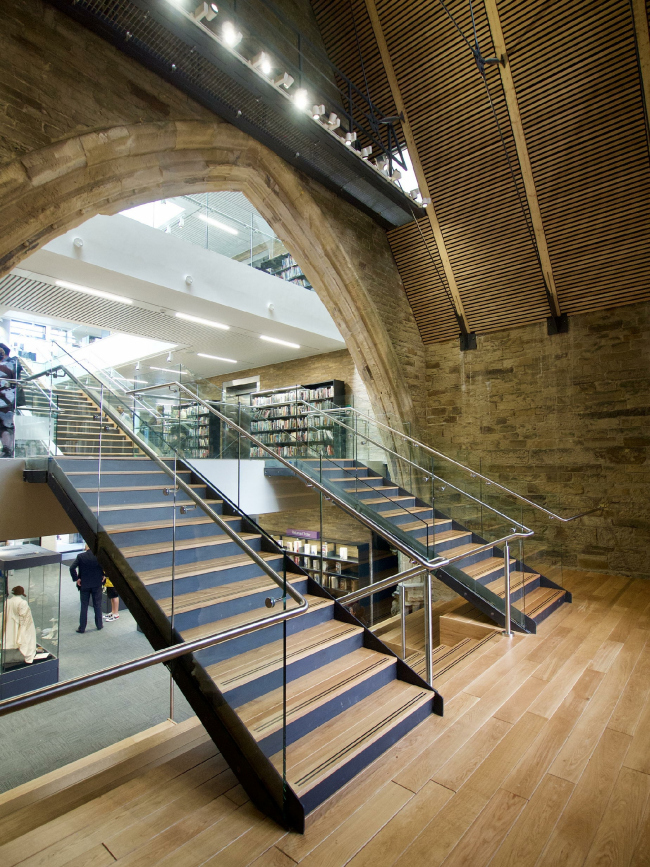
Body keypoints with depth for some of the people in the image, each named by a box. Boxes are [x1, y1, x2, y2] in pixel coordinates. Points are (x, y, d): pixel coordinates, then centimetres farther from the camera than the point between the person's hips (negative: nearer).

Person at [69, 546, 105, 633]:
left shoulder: (80, 556, -11)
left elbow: (72, 568, -17)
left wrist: (76, 579, -7)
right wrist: (104, 576, -1)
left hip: (84, 584, 0)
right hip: (97, 584, 0)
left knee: (84, 606, 11)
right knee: (97, 605, 13)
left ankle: (82, 627, 16)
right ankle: (99, 625, 24)